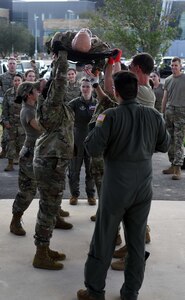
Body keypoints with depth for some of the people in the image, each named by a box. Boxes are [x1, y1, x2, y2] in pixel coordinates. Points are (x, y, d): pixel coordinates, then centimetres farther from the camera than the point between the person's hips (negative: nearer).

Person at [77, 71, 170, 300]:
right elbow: (164, 145, 10)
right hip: (143, 189, 4)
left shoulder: (111, 116, -16)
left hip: (116, 188, -3)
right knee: (137, 242, 13)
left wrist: (98, 125, 1)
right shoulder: (154, 116, -3)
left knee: (104, 241, 9)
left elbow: (93, 149, -14)